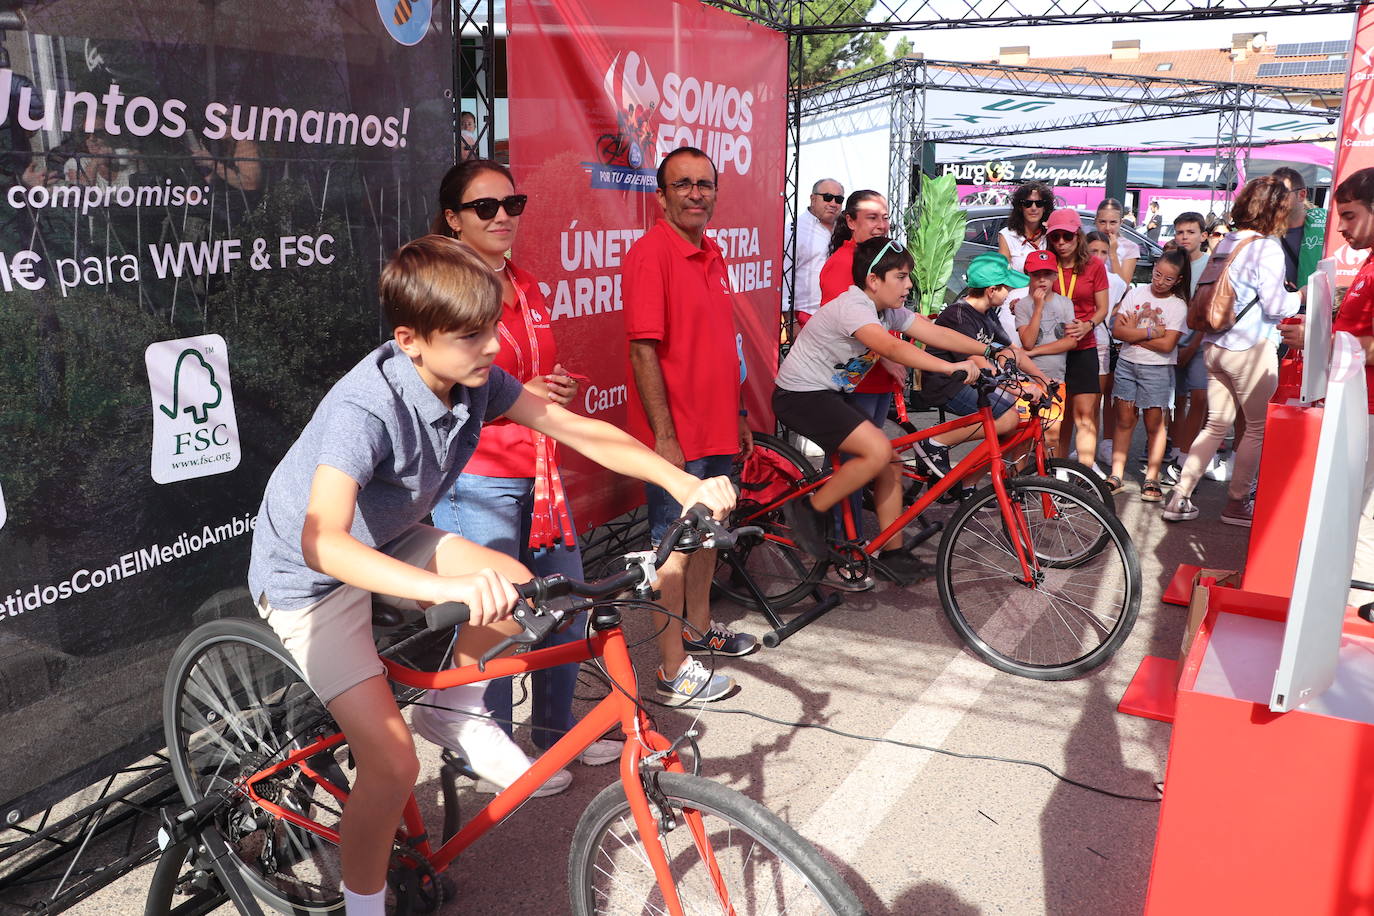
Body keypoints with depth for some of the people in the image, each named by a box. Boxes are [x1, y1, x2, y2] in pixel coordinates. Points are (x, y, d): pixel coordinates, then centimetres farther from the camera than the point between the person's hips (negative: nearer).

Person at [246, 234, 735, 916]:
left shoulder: (475, 379, -15)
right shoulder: (366, 409, -35)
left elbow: (581, 430, -13)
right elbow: (323, 540, -47)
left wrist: (684, 482, -23)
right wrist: (444, 586, -61)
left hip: (389, 541, 7)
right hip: (311, 575, -6)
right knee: (394, 763, -14)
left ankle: (460, 708, 15)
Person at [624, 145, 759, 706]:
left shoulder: (710, 253, 12)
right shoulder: (651, 252, -14)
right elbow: (644, 350, -19)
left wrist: (738, 415, 20)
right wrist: (664, 435, -21)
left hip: (717, 430, 9)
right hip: (677, 437, -8)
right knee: (674, 548, 1)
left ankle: (699, 629, 39)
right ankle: (673, 670, 12)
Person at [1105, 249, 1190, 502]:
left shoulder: (1178, 306, -3)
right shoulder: (1136, 293, 4)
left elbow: (1167, 345, -14)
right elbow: (1117, 330, -5)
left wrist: (1133, 333, -10)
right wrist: (1151, 332, -13)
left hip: (1157, 369, -2)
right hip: (1127, 364, 2)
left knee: (1155, 425, 2)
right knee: (1124, 420, 5)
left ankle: (1151, 479, 11)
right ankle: (1115, 476, 10)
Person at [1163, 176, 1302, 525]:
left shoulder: (1226, 243, 10)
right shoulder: (1268, 248, -13)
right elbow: (1275, 306, -14)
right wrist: (1303, 295, 4)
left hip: (1215, 346, 8)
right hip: (1251, 349, -8)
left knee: (1216, 425, 13)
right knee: (1258, 428, 7)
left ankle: (1179, 499, 9)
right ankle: (1237, 503, 15)